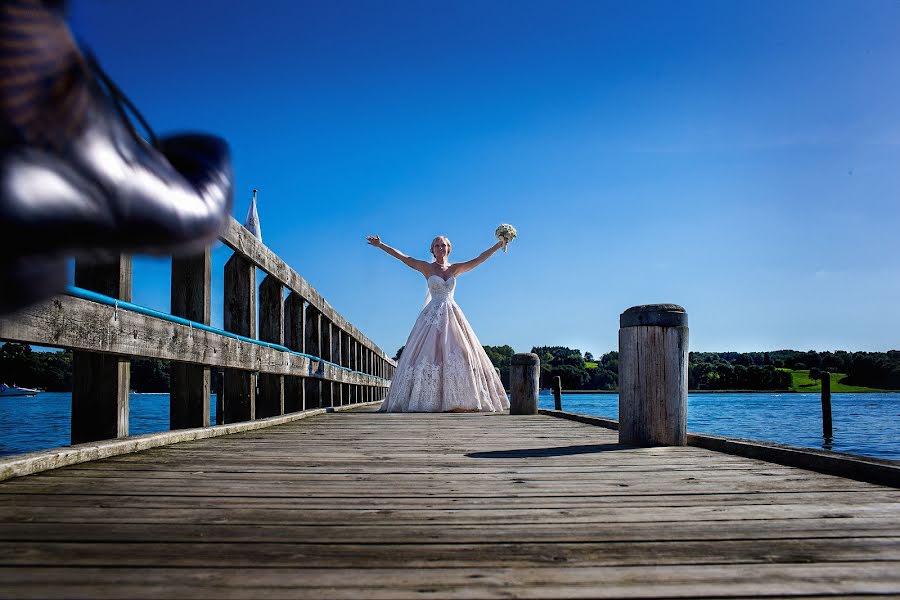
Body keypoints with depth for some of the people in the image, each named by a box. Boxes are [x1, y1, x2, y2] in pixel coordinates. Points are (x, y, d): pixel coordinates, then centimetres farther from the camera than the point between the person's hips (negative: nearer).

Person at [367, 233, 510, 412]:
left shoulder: (455, 268, 13)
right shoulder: (427, 268, 6)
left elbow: (478, 259, 12)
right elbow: (404, 258, 1)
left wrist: (498, 245, 8)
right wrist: (381, 245, -3)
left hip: (452, 315, 3)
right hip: (433, 315, -3)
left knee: (458, 355, -5)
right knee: (429, 354, -10)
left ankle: (459, 400, -3)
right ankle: (428, 400, -10)